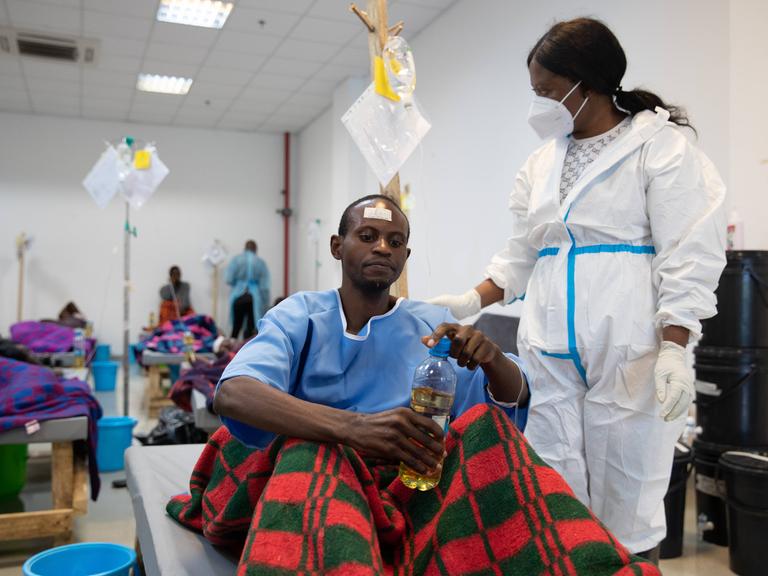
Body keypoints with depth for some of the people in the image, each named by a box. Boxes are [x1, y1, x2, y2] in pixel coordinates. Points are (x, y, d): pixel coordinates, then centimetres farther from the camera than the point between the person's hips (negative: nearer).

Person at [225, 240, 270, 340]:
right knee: (251, 328, 3)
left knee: (236, 327, 12)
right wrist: (265, 306, 3)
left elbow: (228, 279, -4)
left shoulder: (236, 259, 2)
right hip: (254, 299, -1)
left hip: (239, 297, 1)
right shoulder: (261, 263, 2)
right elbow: (265, 286, -2)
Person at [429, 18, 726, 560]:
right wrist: (470, 303, 5)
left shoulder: (661, 146, 0)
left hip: (629, 354, -5)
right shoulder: (541, 163, 16)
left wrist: (673, 349, -16)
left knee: (625, 506, 0)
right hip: (549, 353, 5)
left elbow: (688, 260, -7)